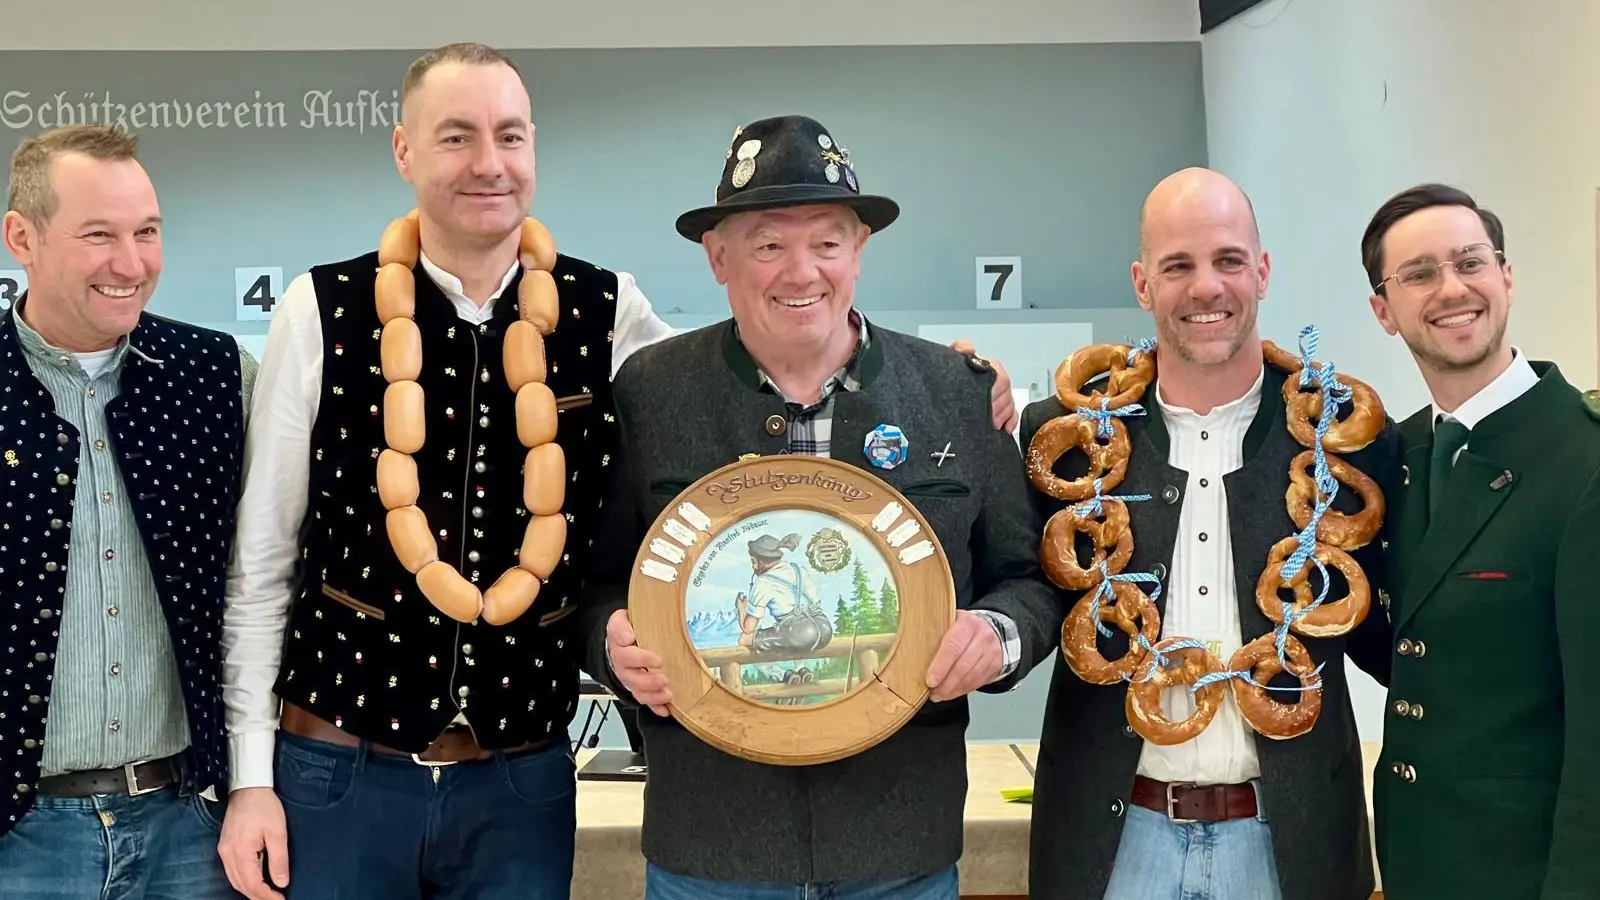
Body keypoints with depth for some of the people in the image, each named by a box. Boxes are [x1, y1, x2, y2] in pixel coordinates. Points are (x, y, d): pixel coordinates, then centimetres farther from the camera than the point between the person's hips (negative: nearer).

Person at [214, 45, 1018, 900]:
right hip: (338, 771, -1)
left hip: (524, 780, 1)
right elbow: (262, 559, -1)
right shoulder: (324, 311, -6)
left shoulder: (606, 314, -3)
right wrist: (251, 776, -2)